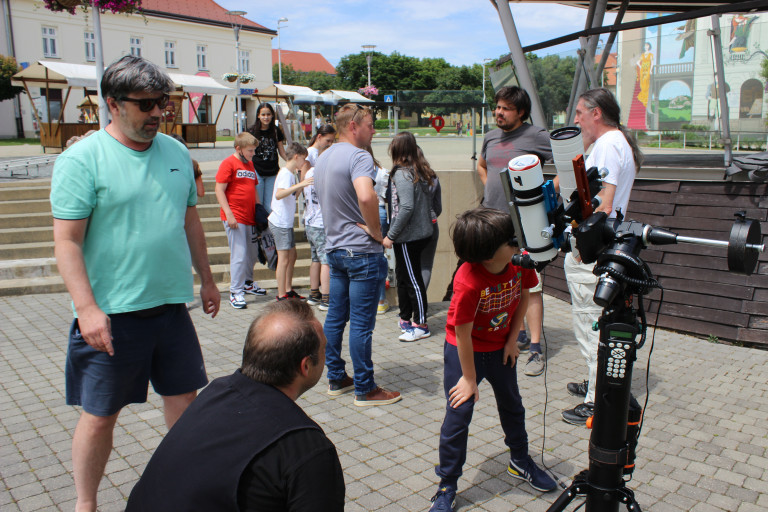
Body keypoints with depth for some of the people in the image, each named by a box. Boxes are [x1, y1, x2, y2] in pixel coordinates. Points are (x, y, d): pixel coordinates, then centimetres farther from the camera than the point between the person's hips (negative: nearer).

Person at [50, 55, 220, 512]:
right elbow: (67, 242, -12)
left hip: (171, 305, 5)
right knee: (100, 415, 7)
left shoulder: (176, 152, 8)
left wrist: (206, 279, 19)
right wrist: (87, 308, -19)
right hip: (112, 314, -5)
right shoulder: (82, 159, -9)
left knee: (184, 397, 15)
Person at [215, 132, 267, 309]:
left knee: (252, 254, 16)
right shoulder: (228, 163, -6)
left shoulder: (250, 164, 18)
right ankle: (236, 292, -2)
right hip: (235, 218, -8)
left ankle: (247, 282, 34)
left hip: (250, 217, 8)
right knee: (239, 255, -9)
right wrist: (229, 214, -18)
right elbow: (219, 190, -12)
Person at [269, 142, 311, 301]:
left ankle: (288, 291, 24)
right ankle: (281, 296, -1)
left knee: (292, 255, 15)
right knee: (284, 258, -6)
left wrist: (301, 186, 17)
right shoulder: (285, 173, -15)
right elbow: (279, 194, -32)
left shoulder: (290, 173, 15)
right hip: (280, 223, -10)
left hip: (286, 222, 10)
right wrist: (300, 184, -37)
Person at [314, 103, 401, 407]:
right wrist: (376, 230, -20)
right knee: (361, 323, -2)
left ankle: (336, 379, 27)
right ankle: (365, 390, 8)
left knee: (335, 316, 15)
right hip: (361, 251, -9)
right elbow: (366, 196, -35)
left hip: (334, 247, 9)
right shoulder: (358, 157, -17)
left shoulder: (323, 158, 13)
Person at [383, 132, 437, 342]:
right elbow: (428, 201, 13)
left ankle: (421, 325, 8)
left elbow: (406, 207, -23)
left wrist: (390, 235, -18)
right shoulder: (420, 171, 9)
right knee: (403, 276, 18)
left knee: (412, 279, 0)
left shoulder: (402, 173, -15)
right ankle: (405, 318, 30)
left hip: (408, 236, -9)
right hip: (422, 232, 9)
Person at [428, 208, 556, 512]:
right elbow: (463, 335, -25)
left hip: (501, 347, 6)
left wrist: (513, 339, -1)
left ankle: (520, 463, 47)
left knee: (512, 406, 22)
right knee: (458, 415, -3)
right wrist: (469, 378, -15)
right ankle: (447, 487, 15)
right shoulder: (468, 281, -35)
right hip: (464, 350, -6)